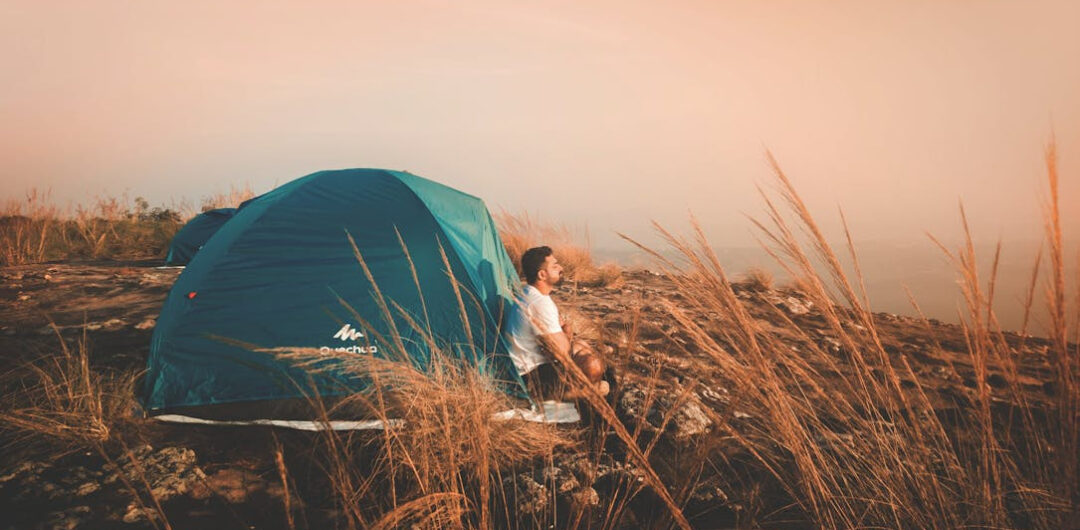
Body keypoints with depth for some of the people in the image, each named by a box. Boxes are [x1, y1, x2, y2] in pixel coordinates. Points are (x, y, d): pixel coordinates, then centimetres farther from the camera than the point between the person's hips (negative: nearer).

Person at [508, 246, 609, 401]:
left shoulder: (526, 292, 6)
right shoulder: (540, 304, -26)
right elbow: (562, 353, -25)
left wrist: (565, 334, -4)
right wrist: (567, 333, -4)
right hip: (533, 381, -11)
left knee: (582, 348, 21)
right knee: (593, 365, -24)